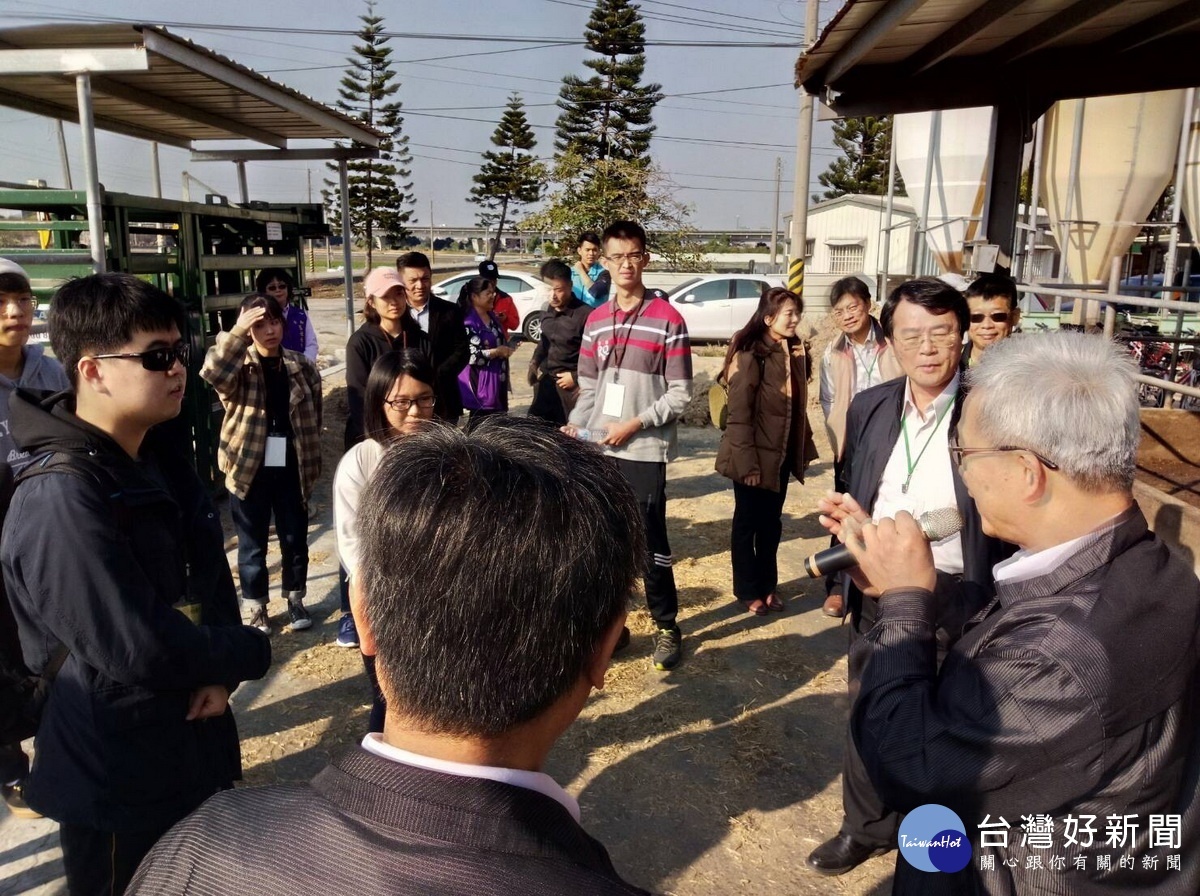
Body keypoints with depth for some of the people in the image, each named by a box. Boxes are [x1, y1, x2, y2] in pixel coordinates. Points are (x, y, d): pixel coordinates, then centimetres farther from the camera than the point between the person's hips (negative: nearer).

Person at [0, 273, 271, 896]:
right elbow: (141, 649, -31)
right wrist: (250, 653, -15)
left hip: (191, 744, 8)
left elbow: (210, 578, 5)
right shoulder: (61, 498, -26)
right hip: (118, 775, -8)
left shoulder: (161, 462, 2)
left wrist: (219, 669, -12)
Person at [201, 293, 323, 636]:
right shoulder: (239, 367, -5)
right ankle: (257, 607, 25)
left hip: (291, 467, 2)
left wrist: (313, 462, 4)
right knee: (252, 542, 10)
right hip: (249, 468, -2)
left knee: (295, 537, 12)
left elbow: (314, 416, 7)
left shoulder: (301, 366, 3)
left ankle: (295, 599, 31)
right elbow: (211, 373, -29)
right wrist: (238, 332, -32)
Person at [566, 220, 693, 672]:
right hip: (597, 449, 5)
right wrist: (575, 425, -3)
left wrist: (635, 424, -14)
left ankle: (666, 627, 16)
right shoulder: (595, 320, 12)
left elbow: (680, 394, -6)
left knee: (650, 542, -1)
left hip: (644, 450, -5)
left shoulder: (667, 318, -5)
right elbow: (588, 386, 14)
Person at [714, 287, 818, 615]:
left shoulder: (793, 351, 7)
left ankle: (768, 585, 31)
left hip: (781, 454, 7)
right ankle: (748, 591, 22)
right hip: (755, 456, -7)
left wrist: (803, 448, 8)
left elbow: (797, 405, 11)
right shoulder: (750, 354, -16)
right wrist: (747, 462, -20)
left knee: (771, 522, 17)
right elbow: (739, 413, -18)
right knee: (747, 523, 8)